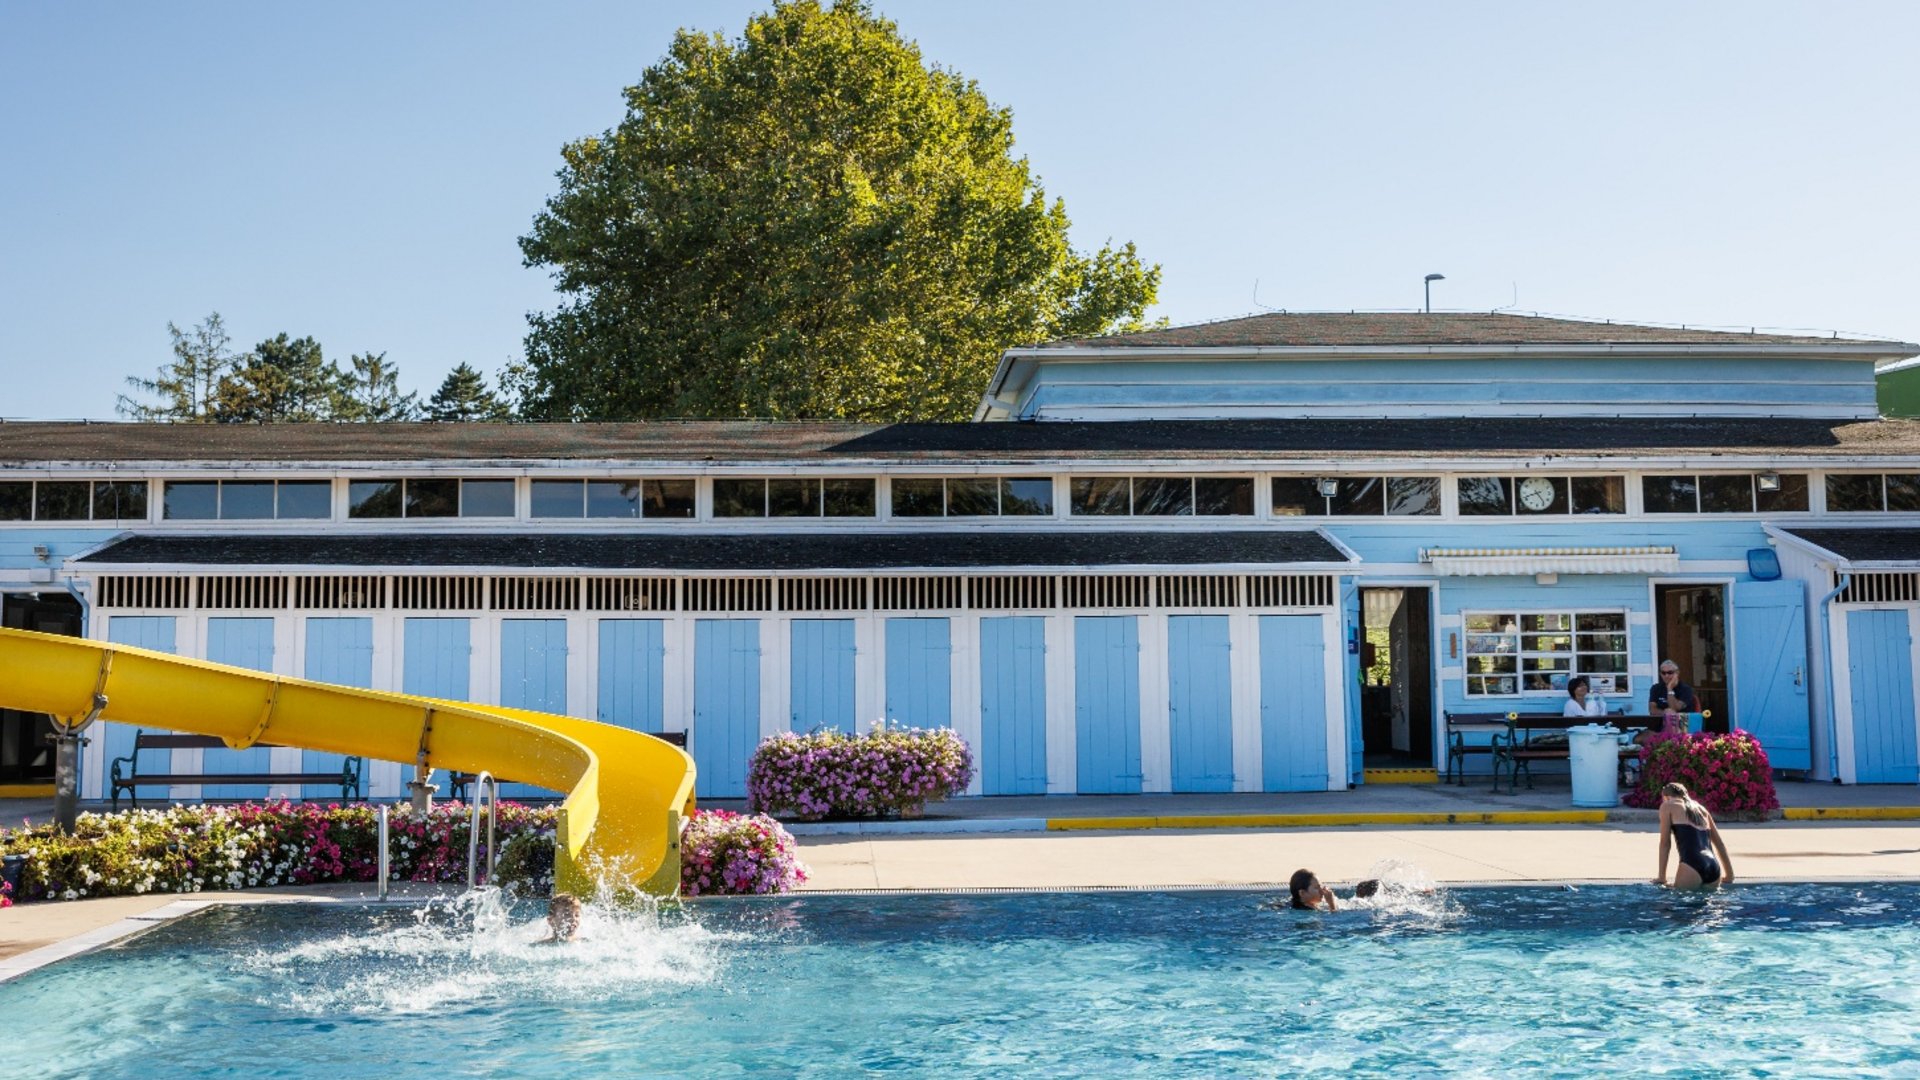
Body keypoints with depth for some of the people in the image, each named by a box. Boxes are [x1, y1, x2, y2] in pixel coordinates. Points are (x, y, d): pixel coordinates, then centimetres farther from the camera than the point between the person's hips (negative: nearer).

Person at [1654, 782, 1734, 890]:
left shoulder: (1668, 806, 14)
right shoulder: (1700, 808, 29)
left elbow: (1665, 842, 10)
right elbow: (1719, 843, 32)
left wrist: (1661, 877, 11)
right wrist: (1729, 875, 37)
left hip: (1691, 867, -6)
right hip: (1714, 869, 6)